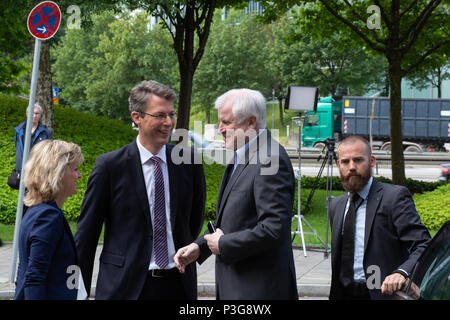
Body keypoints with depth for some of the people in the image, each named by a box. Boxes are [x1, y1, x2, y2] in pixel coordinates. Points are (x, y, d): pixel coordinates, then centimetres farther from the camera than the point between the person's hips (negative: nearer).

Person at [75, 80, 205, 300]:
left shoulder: (189, 163, 3)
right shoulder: (109, 166, -6)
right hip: (124, 286, -2)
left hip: (177, 284, 3)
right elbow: (86, 233, -2)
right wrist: (80, 290, -2)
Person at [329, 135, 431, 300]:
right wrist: (335, 295, 12)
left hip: (384, 292, -4)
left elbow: (423, 246, -12)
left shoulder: (395, 196, -4)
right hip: (344, 294, 4)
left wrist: (402, 272, -29)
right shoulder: (336, 205, 16)